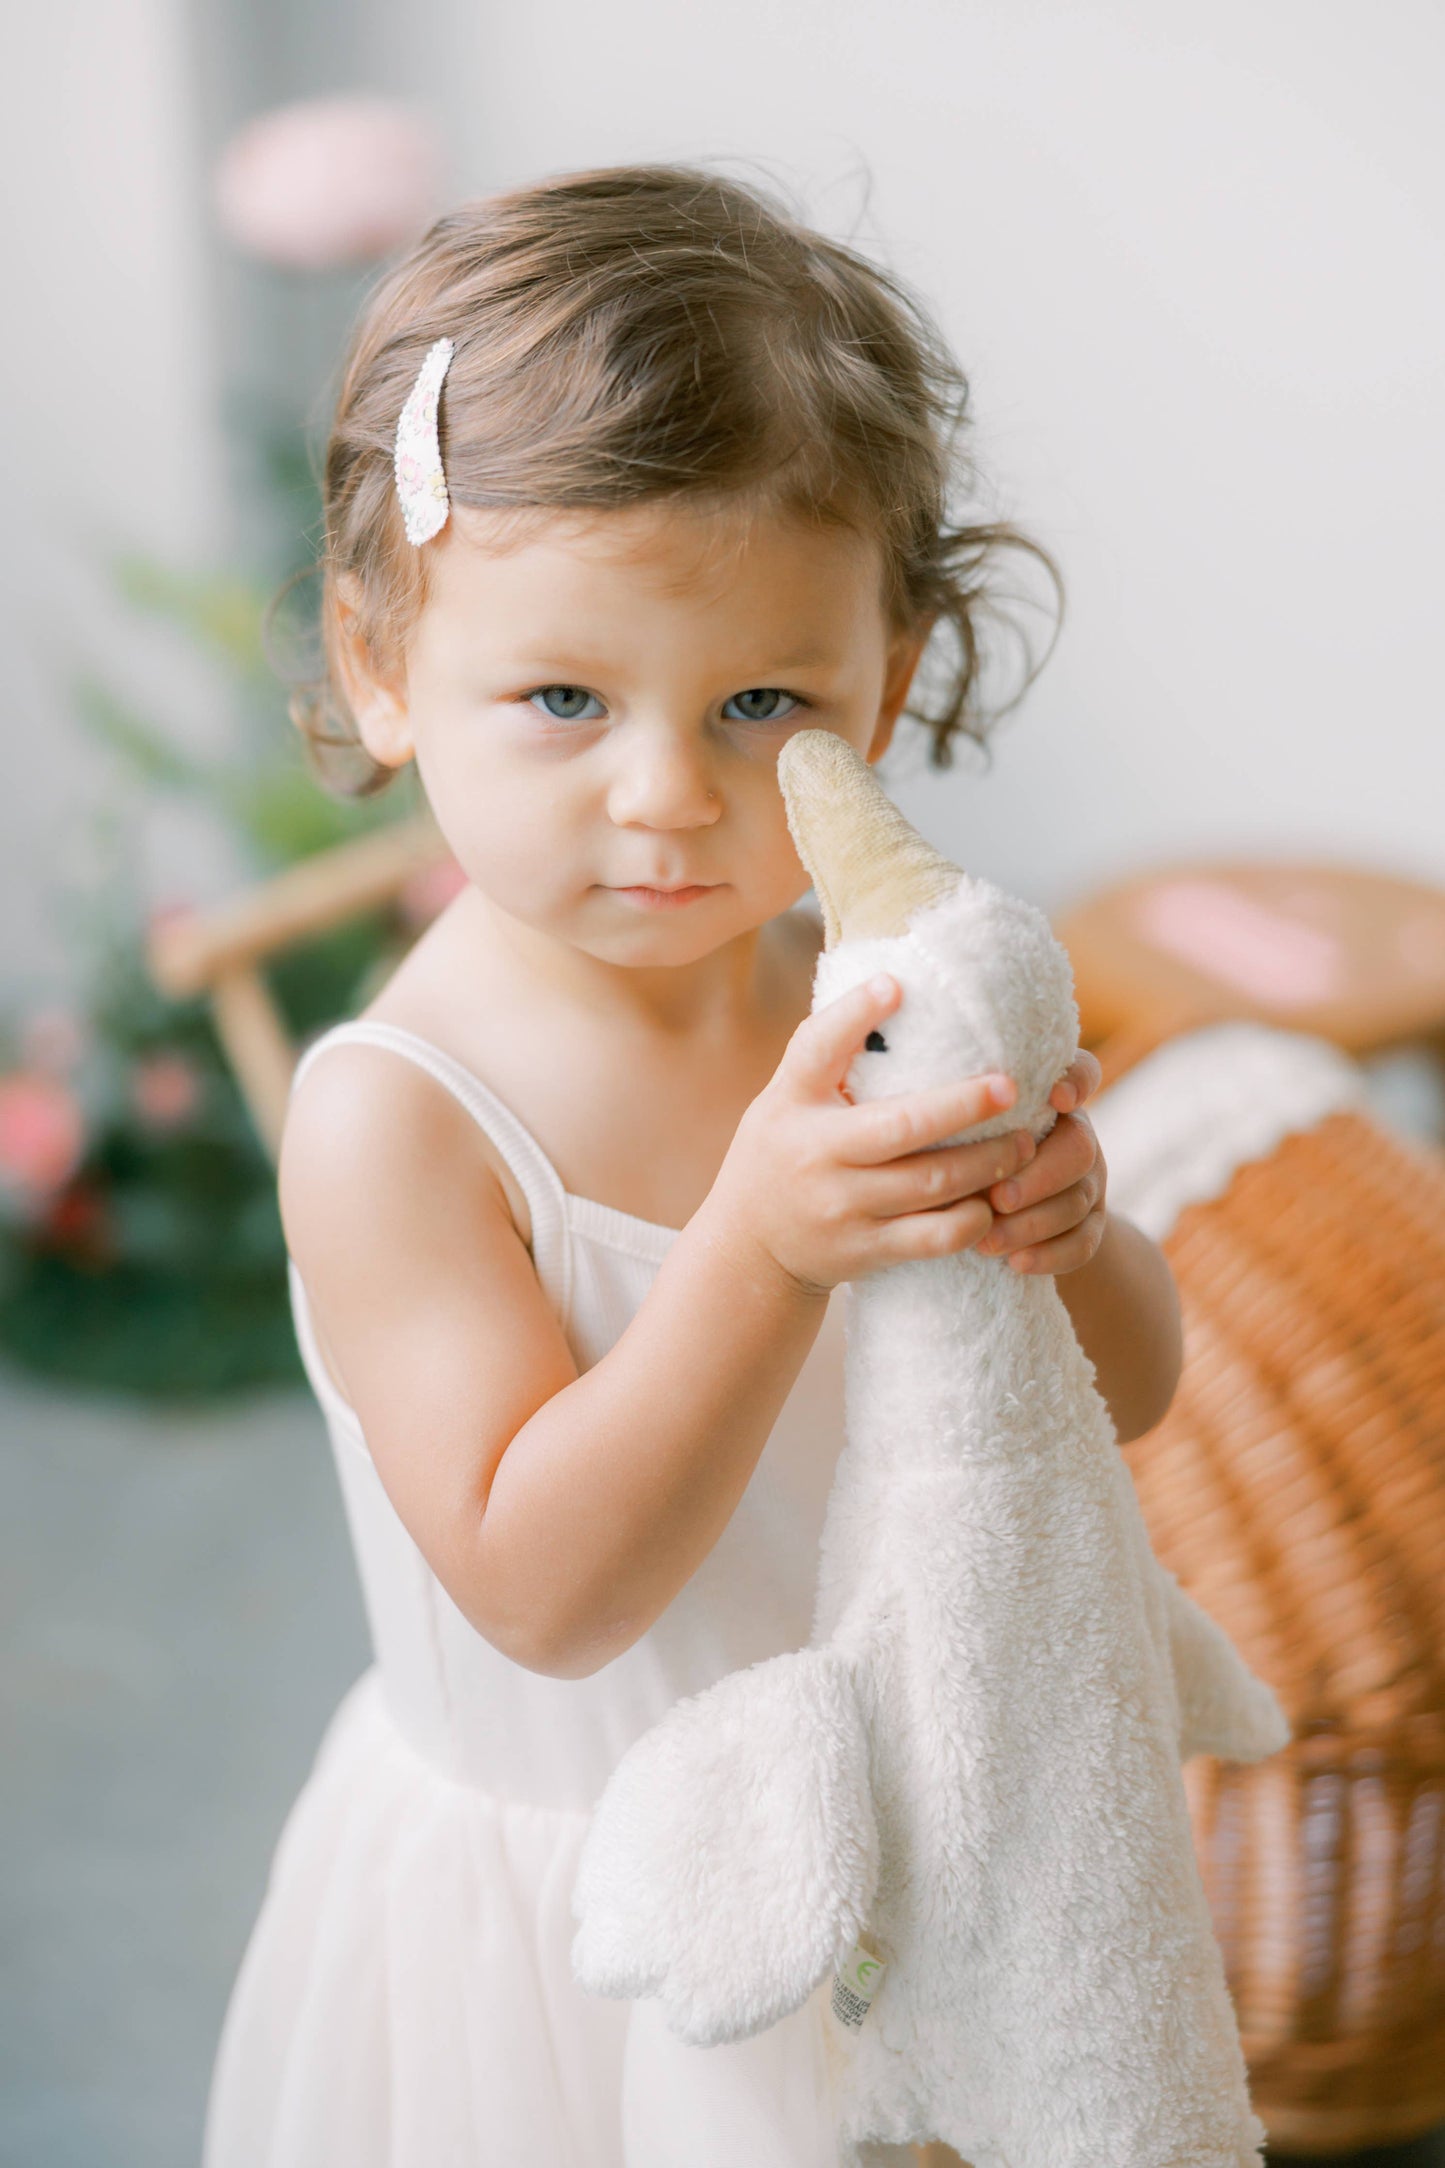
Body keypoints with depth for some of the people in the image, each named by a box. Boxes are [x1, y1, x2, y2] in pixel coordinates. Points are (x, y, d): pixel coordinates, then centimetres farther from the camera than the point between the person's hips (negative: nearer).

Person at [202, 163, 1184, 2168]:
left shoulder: (881, 1004, -10)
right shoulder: (393, 1118, -25)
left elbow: (1133, 1392, -2)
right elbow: (545, 1591, -28)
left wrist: (1060, 1229, -25)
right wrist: (766, 1248, -40)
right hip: (563, 1910, -4)